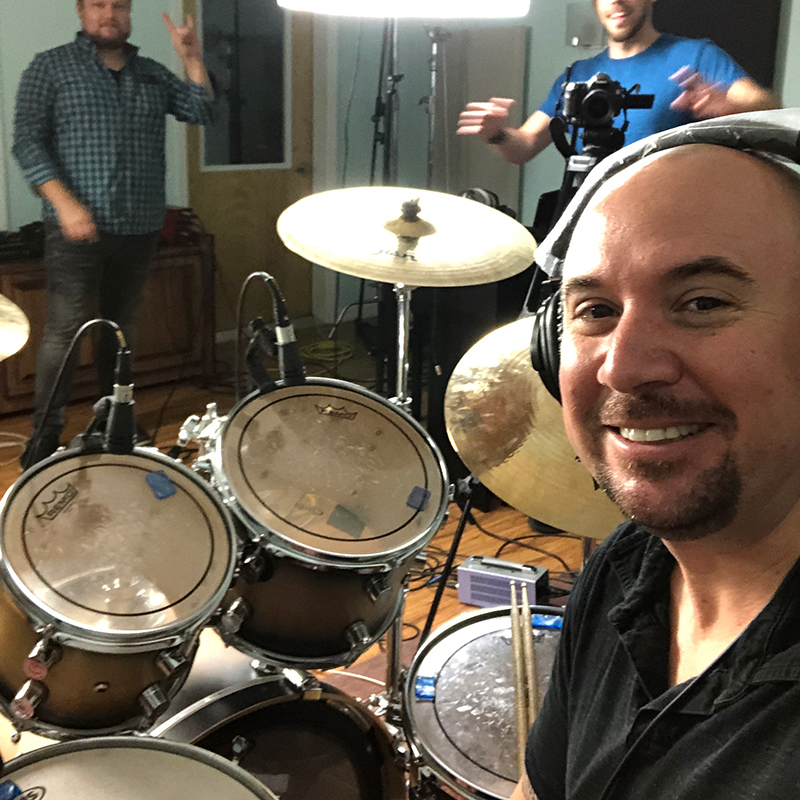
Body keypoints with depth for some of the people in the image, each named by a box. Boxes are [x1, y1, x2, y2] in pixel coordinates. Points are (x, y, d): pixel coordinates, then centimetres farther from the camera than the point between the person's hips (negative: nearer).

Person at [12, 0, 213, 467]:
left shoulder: (152, 74, 15)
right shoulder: (51, 68, 2)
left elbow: (201, 111, 7)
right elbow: (27, 141, -6)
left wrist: (191, 58, -6)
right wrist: (65, 202, -17)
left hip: (140, 227, 5)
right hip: (78, 227, -4)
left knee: (122, 326, 13)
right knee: (67, 329, -8)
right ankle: (45, 438, 1)